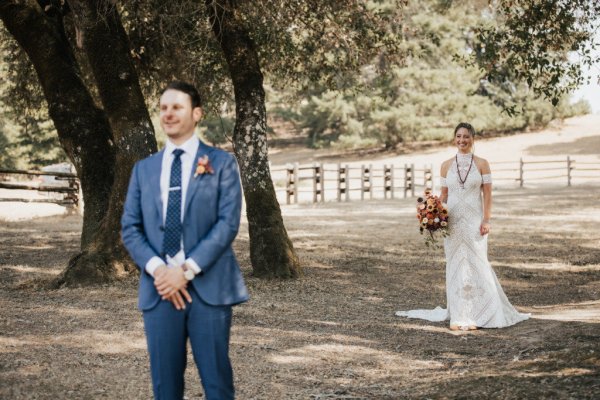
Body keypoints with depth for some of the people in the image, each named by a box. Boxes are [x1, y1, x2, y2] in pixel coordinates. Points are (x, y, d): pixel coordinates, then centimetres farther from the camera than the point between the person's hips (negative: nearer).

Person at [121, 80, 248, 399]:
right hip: (159, 288, 3)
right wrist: (157, 269, -10)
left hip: (208, 286, -3)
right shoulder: (144, 169, 14)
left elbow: (228, 222, -6)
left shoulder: (221, 163, 4)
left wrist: (187, 269, -15)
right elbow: (130, 228, 8)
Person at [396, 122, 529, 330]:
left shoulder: (481, 164, 1)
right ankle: (458, 315, 9)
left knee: (475, 265, -1)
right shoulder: (447, 165, 7)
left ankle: (473, 315, 5)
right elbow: (444, 194, 10)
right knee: (455, 266, 4)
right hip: (452, 221, 2)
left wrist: (487, 220, -8)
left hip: (474, 221, -2)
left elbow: (487, 194, -1)